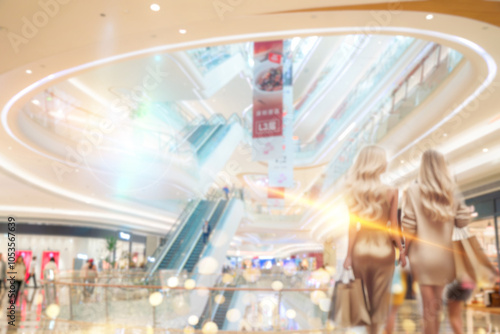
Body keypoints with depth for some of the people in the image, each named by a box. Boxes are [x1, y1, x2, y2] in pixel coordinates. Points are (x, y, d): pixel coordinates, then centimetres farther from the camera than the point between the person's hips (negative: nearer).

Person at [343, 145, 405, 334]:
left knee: (363, 298, 16)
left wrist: (348, 255, 0)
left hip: (360, 249, 2)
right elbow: (393, 227, -8)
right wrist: (401, 250, 6)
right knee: (380, 299, 12)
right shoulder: (390, 192, -11)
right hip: (383, 250, -2)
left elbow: (353, 226, -5)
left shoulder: (353, 191, -6)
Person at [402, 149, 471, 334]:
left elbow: (409, 225, -10)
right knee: (436, 304, 17)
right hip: (444, 254, 3)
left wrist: (406, 248, 5)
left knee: (429, 306, 3)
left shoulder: (414, 190, -9)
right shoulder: (451, 190, 1)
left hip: (423, 253, -3)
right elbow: (463, 221, 2)